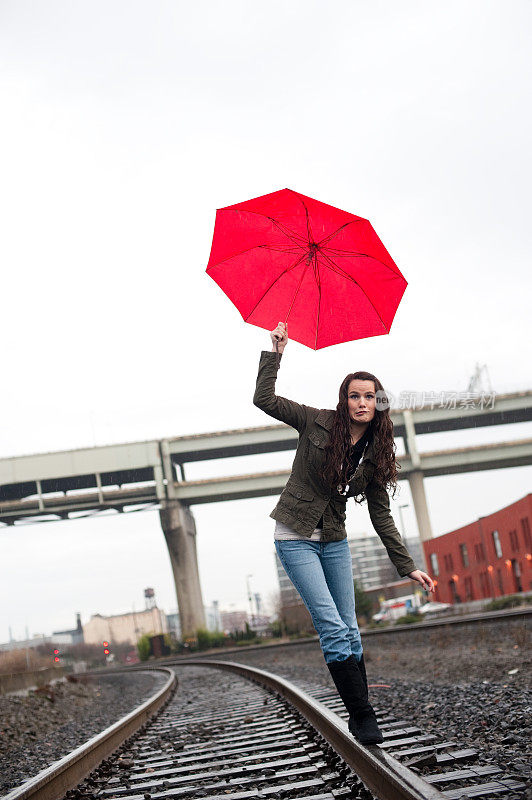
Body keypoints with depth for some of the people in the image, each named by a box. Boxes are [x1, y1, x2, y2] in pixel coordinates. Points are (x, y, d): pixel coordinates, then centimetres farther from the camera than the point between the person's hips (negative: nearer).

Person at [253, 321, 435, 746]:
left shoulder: (376, 453, 1)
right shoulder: (319, 423, -8)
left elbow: (381, 515, 3)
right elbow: (264, 399, -11)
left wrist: (408, 566, 0)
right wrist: (275, 353, -14)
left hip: (335, 540, 4)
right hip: (296, 538, -4)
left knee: (349, 630, 5)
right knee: (332, 626, -13)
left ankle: (361, 717, 14)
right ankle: (363, 717, -9)